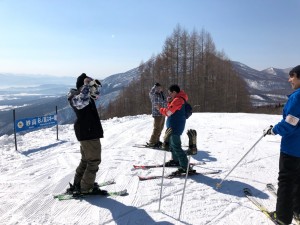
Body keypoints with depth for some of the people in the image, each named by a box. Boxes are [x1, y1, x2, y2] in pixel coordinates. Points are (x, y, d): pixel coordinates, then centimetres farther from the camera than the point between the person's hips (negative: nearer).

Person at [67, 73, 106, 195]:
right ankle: (86, 188, 5)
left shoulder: (86, 95, 12)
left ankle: (77, 184, 30)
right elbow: (83, 100, -39)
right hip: (88, 133, -11)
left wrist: (94, 85, 10)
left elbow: (95, 95, 30)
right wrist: (87, 84, -28)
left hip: (88, 132, 11)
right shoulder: (76, 97, -16)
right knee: (94, 160, -3)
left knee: (86, 159, 20)